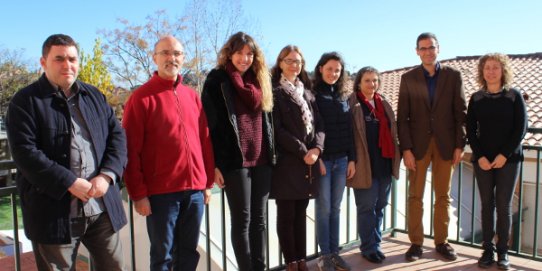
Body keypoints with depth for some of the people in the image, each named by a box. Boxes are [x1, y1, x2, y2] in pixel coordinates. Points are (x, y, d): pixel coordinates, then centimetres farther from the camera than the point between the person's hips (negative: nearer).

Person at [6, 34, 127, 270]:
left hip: (103, 208, 4)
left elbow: (117, 136, 7)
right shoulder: (25, 101, -2)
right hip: (54, 212, -4)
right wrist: (70, 182, -19)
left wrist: (107, 175, -9)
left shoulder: (94, 96, 12)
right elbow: (25, 153, -12)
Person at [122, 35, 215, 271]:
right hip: (160, 192, -4)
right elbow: (131, 151, -6)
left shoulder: (192, 96, 11)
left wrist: (207, 182, 11)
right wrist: (138, 194, -9)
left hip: (194, 189, 5)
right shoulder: (141, 97, -4)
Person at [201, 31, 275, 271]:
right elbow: (210, 124, -7)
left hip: (262, 159, 6)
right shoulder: (217, 80, -2)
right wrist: (215, 163, -13)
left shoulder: (258, 79, 16)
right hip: (235, 160, -5)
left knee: (259, 219, 11)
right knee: (242, 221, 2)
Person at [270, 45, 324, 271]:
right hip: (286, 162, -5)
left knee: (301, 213, 11)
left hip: (308, 162, 6)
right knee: (286, 214, 1)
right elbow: (277, 129, -11)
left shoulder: (307, 93, 16)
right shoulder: (274, 92, -2)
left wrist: (317, 148, -8)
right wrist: (302, 151, -13)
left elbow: (318, 124, 10)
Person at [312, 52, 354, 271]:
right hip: (322, 159, -5)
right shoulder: (312, 94, -4)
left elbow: (349, 129, 12)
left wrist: (352, 158, 7)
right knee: (324, 208, 1)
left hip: (341, 159, 5)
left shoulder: (344, 96, 12)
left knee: (335, 208, 10)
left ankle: (334, 253, 20)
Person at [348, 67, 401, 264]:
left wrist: (396, 156, 15)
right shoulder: (353, 105, -6)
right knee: (366, 208, 3)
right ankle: (369, 247, 16)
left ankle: (375, 243, 28)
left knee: (380, 206, 14)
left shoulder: (384, 104, 13)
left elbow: (392, 131, 19)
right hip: (366, 165, -6)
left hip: (385, 163, 6)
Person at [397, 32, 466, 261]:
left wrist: (459, 145, -4)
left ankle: (441, 241, 21)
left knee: (443, 196, 9)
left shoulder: (453, 76, 4)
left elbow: (460, 112, 3)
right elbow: (402, 117, -1)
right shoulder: (408, 78, 3)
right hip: (418, 144, 0)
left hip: (445, 144, 1)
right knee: (415, 196, 4)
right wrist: (406, 149, -9)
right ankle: (416, 243, 14)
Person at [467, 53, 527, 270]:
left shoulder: (514, 96, 1)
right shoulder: (476, 98, 5)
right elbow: (470, 130, 3)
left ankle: (503, 251, 11)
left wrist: (504, 155, -12)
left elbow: (521, 128, -3)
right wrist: (480, 156, -8)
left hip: (508, 159, -1)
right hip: (482, 160, 2)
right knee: (487, 205, 5)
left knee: (503, 206, 0)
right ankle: (487, 250, 12)